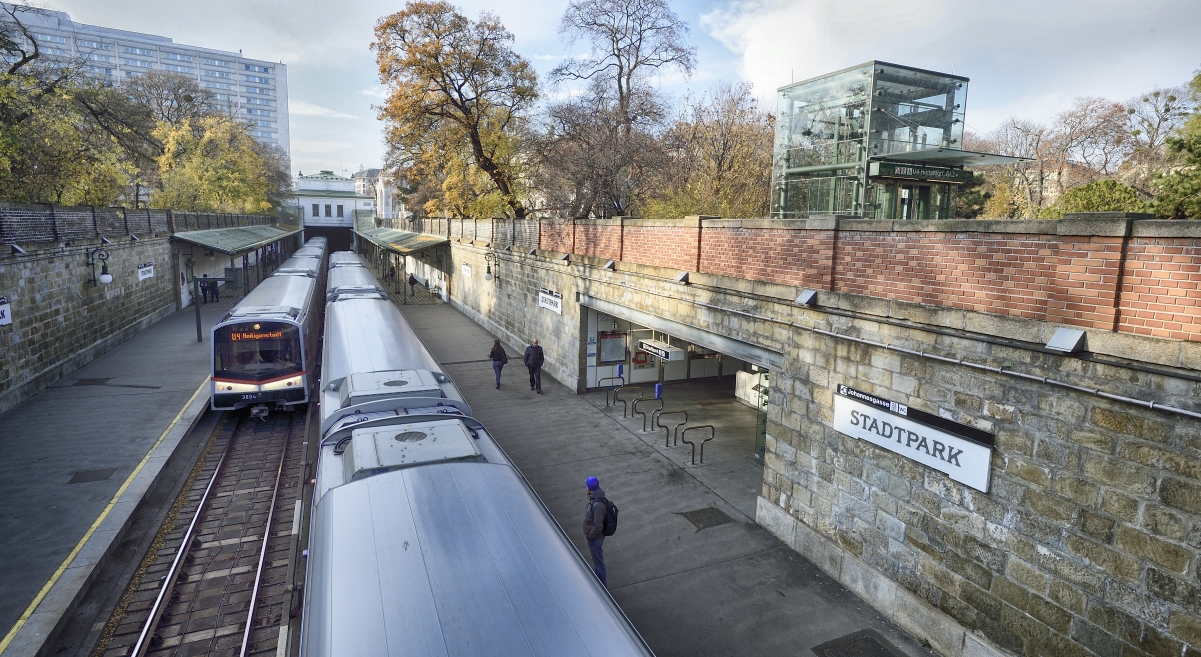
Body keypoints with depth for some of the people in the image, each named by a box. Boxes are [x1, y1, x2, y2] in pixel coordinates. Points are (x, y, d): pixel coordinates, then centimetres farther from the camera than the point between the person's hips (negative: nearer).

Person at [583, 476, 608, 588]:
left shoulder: (597, 505, -35)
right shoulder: (594, 498, -5)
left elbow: (598, 526, -30)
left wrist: (589, 535, -15)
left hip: (595, 538, -9)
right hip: (594, 537, 9)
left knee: (598, 562, 9)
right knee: (596, 559, 27)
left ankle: (603, 586, 26)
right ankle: (597, 579, 47)